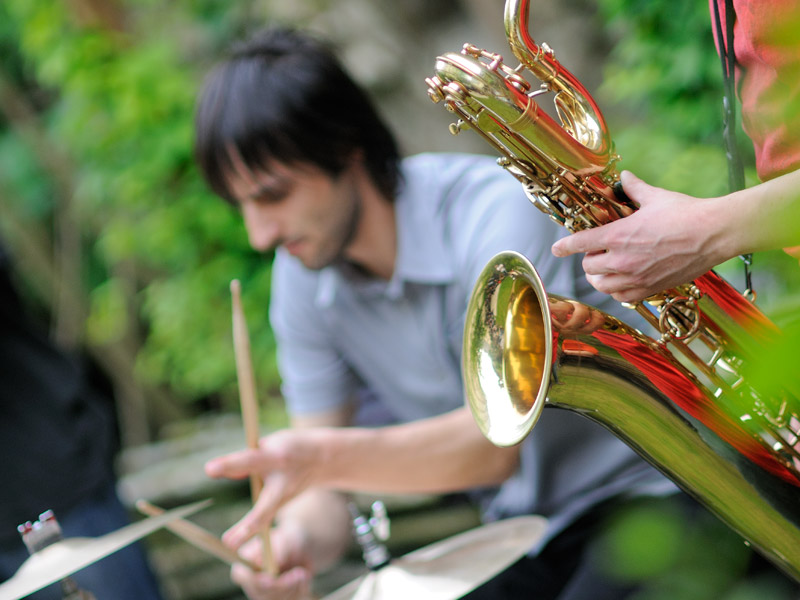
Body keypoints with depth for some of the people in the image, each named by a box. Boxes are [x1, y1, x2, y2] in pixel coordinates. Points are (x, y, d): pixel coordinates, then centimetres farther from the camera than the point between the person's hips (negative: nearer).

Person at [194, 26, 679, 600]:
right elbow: (315, 465, -3)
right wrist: (300, 539, -26)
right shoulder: (301, 279, -5)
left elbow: (497, 441, -31)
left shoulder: (500, 209, -24)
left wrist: (333, 457, -45)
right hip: (526, 526, 5)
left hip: (641, 489, -5)